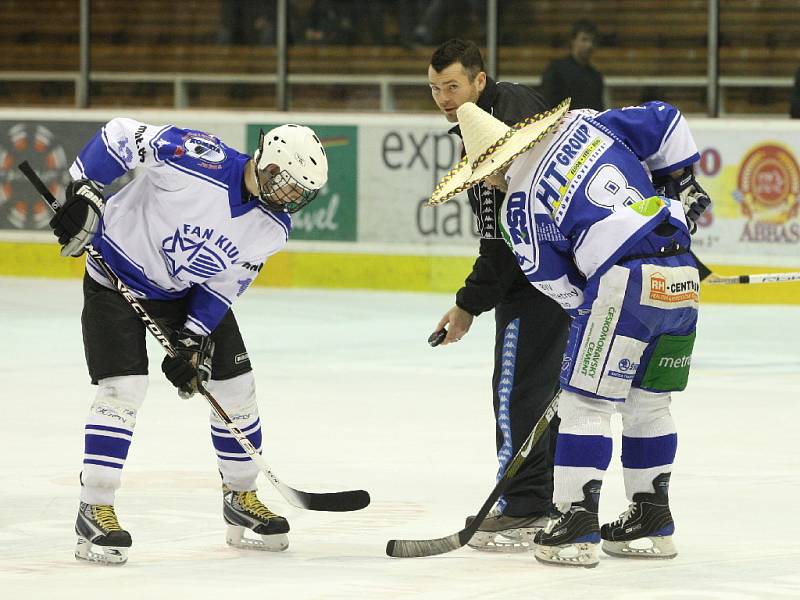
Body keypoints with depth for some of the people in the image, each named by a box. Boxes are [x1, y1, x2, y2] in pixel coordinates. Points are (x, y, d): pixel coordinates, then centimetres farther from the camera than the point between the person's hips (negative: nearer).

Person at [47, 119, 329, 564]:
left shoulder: (273, 229, -13)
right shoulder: (198, 160, -33)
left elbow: (224, 286, -5)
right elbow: (121, 135, -25)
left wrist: (193, 341, -13)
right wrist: (84, 195, -28)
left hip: (189, 291, 6)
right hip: (118, 275, -6)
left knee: (235, 385, 5)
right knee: (124, 388, -17)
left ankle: (242, 498, 23)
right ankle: (95, 511, -11)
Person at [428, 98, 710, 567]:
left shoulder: (521, 206, 0)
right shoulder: (585, 125, 14)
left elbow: (562, 291, 2)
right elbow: (664, 121, 18)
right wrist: (681, 183, 26)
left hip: (627, 280, -7)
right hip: (683, 277, 7)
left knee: (584, 401, 2)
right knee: (648, 401, 18)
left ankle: (578, 525, -1)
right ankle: (653, 521, 24)